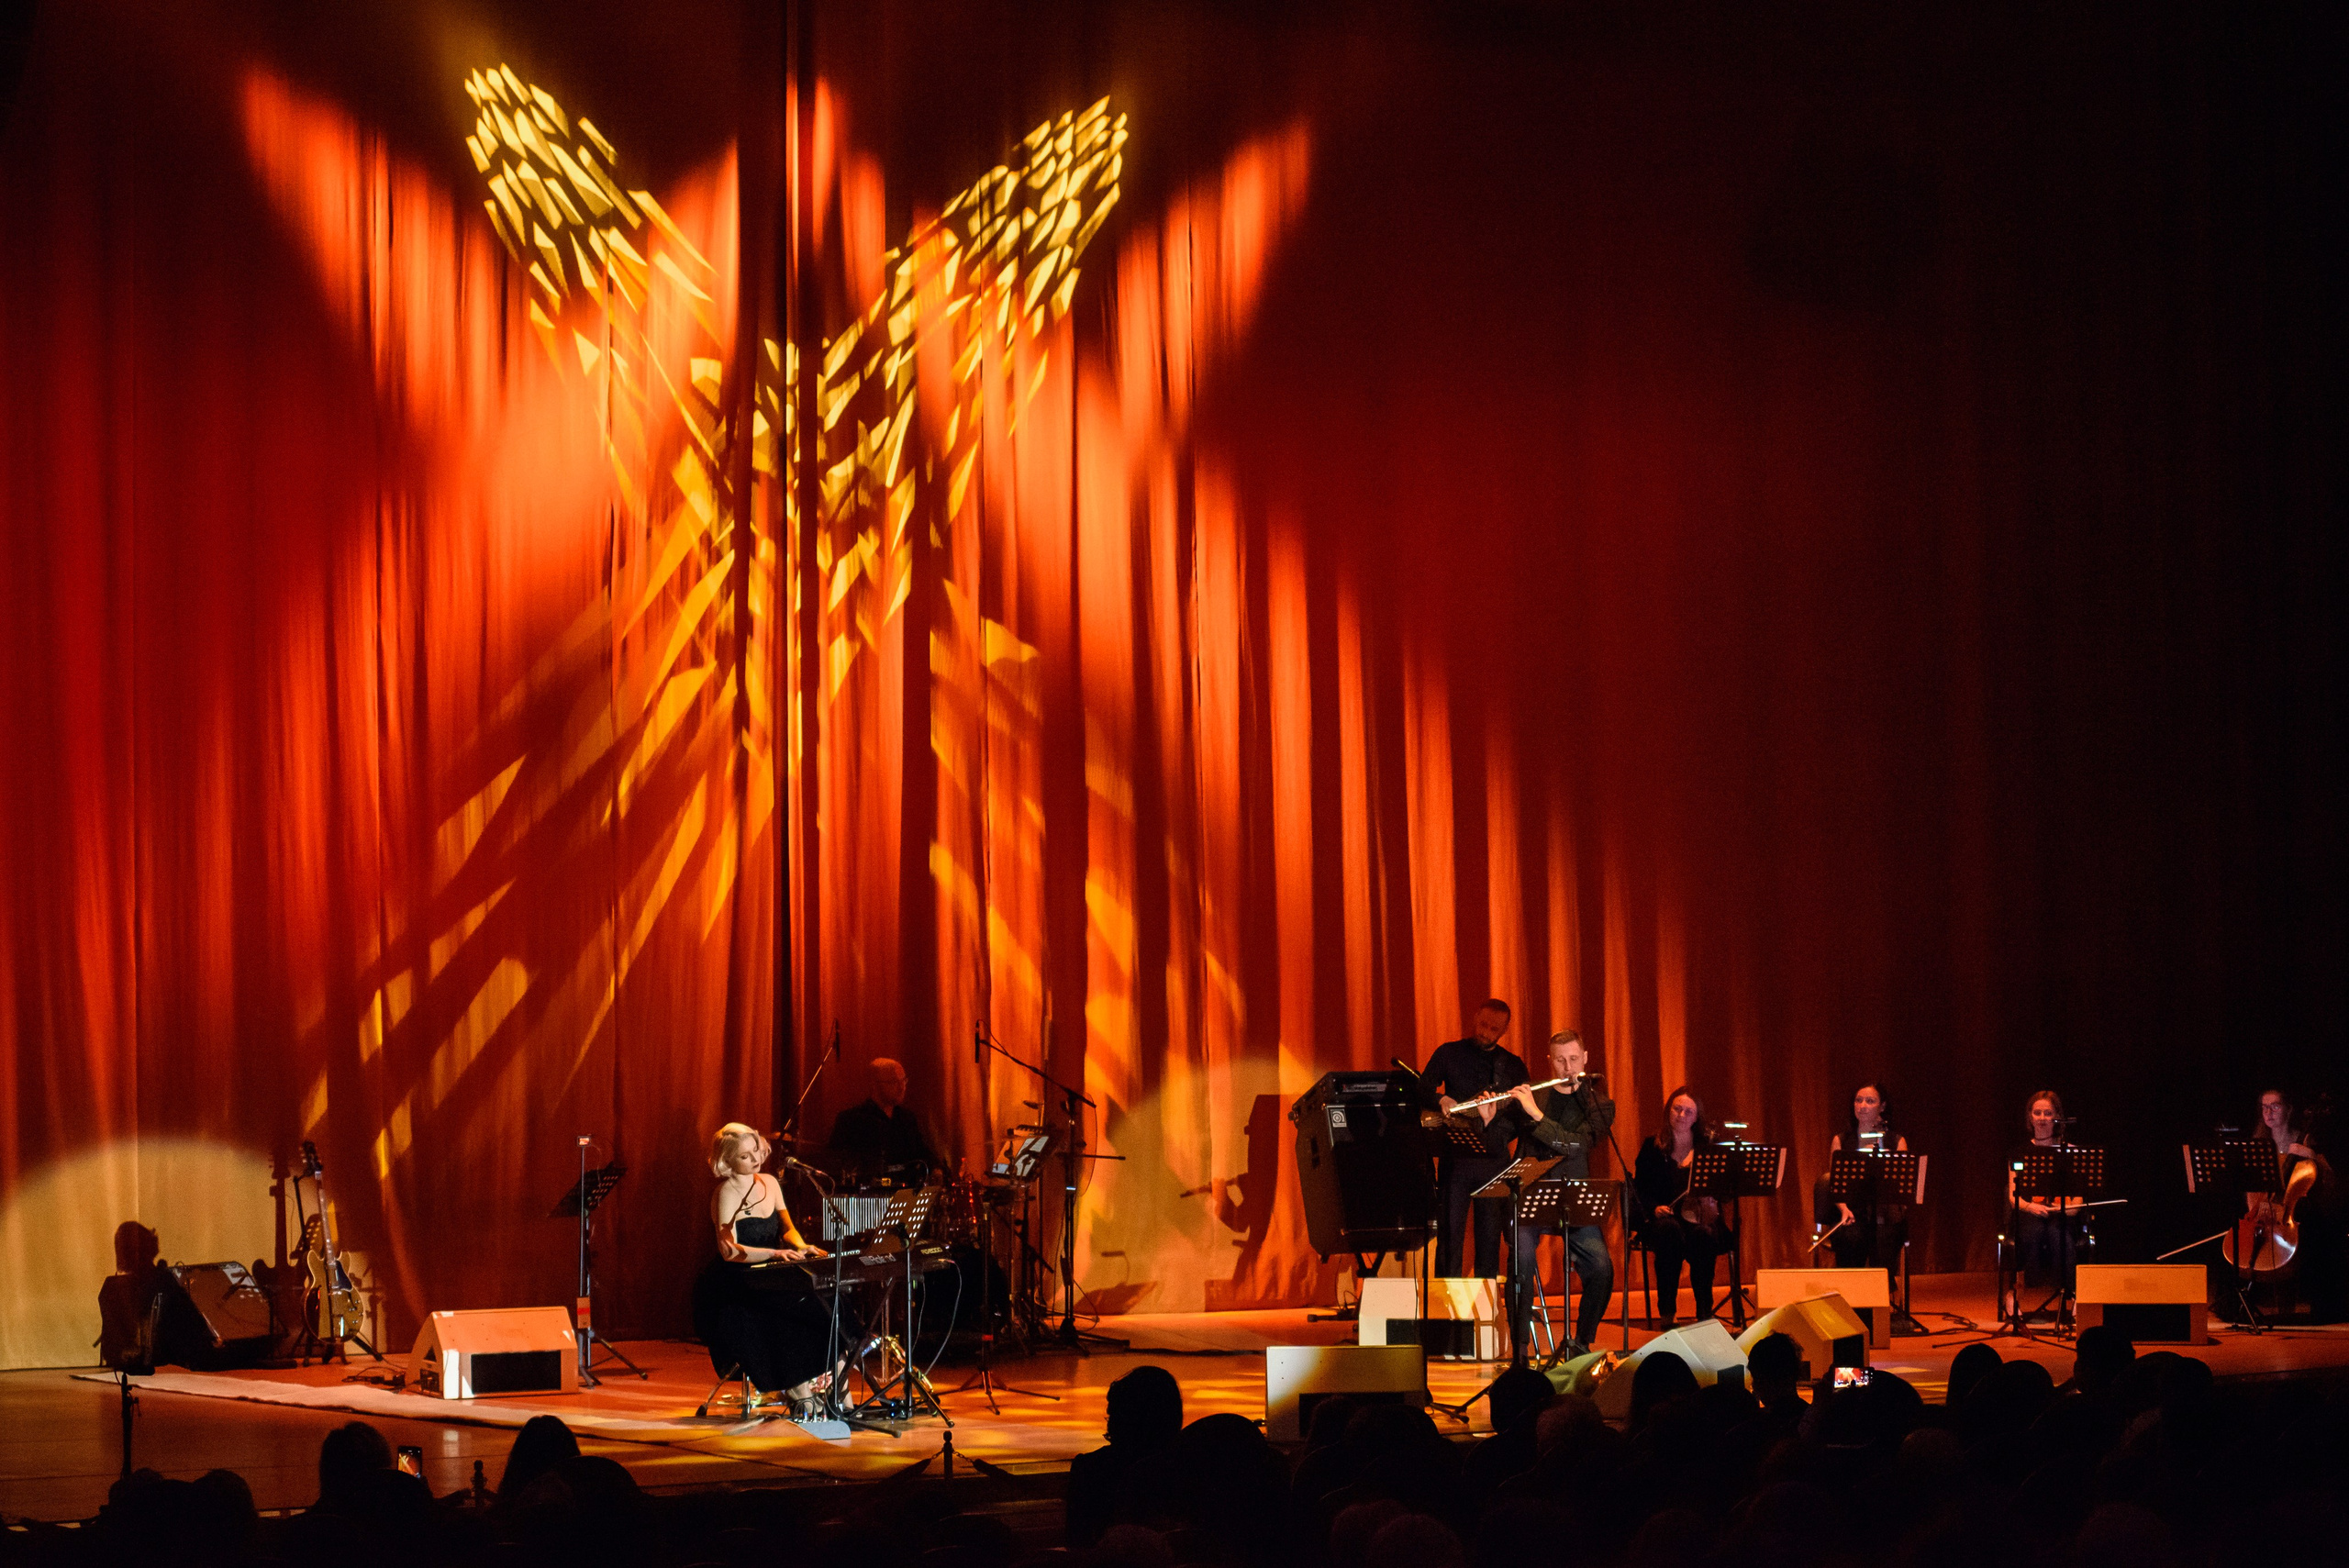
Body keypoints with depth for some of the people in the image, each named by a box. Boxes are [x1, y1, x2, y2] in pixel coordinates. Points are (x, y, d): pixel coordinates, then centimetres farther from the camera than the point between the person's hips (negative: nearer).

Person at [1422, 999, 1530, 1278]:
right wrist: (1440, 1100, -18)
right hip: (1455, 1158, -1)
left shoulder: (1513, 1065, 12)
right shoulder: (1448, 1054, 9)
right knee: (1449, 1233, -5)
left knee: (1490, 1238, 1)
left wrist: (1493, 1124, -14)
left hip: (1495, 1160, 1)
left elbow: (1522, 1116, 6)